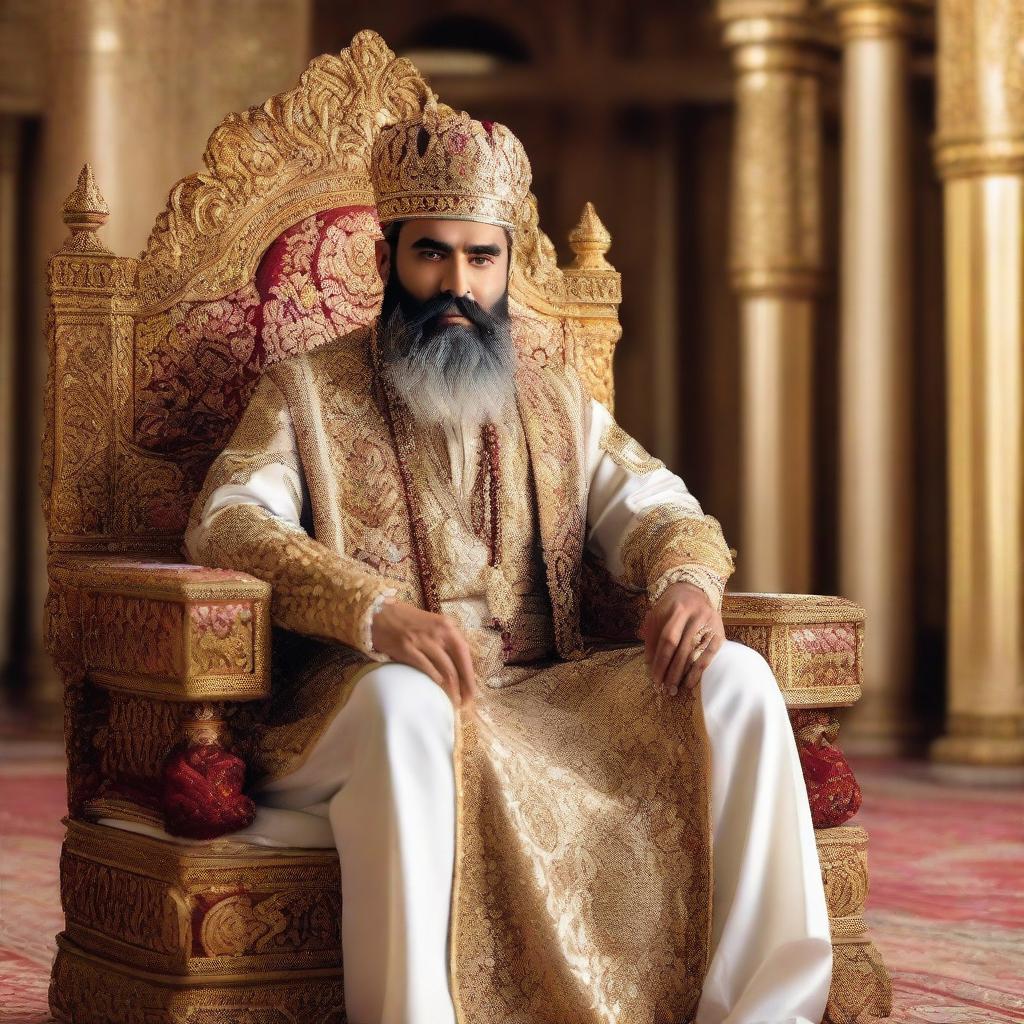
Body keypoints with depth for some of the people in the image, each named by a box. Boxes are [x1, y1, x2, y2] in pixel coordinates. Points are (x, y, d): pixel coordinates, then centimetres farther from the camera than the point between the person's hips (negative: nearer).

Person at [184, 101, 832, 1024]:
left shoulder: (560, 404, 24)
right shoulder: (306, 394, 10)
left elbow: (651, 507, 16)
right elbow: (228, 524, -6)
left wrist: (687, 577, -12)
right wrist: (376, 611, -26)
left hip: (548, 698, 4)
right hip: (367, 700, -4)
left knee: (735, 680, -19)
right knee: (407, 698, -39)